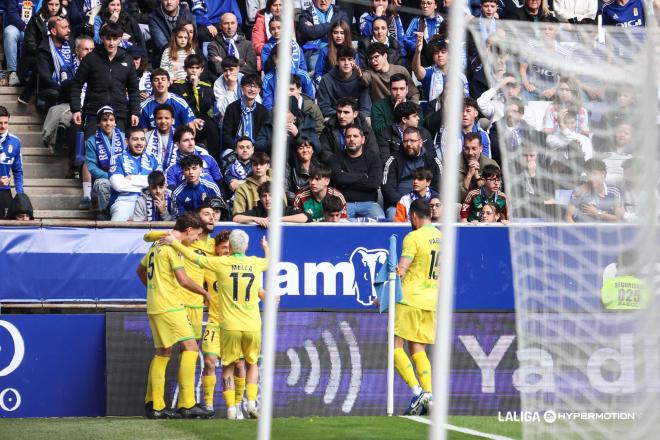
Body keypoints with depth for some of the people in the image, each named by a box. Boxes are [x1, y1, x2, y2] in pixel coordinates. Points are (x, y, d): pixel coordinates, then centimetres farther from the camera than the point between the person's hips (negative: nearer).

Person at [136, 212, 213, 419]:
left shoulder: (157, 244, 16)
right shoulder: (173, 246, -12)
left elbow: (140, 270, 27)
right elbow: (183, 279, -16)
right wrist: (205, 293, -4)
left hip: (154, 306, 10)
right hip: (169, 307, -10)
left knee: (162, 353, 13)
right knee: (190, 347, -9)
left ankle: (154, 405, 13)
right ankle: (187, 404, -14)